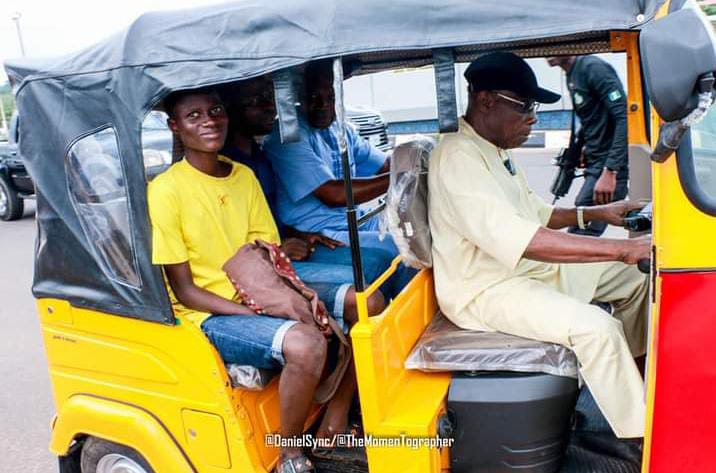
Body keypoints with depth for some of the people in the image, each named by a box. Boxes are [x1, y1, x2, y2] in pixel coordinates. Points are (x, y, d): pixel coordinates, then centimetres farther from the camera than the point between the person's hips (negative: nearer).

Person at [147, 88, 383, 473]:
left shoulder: (244, 176, 6)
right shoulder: (166, 191, -13)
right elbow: (185, 291, -13)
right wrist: (262, 313, -22)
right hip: (210, 314, -7)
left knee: (365, 304, -5)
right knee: (306, 343, -33)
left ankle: (335, 420, 9)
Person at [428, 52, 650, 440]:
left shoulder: (496, 151, 10)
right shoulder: (457, 157, -23)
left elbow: (534, 213, 22)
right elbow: (518, 238, -36)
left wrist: (596, 213, 9)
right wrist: (622, 249, -35)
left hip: (531, 267, 10)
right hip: (486, 291, -10)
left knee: (634, 277, 12)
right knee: (595, 327, -27)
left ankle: (635, 373, 29)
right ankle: (642, 436, -8)